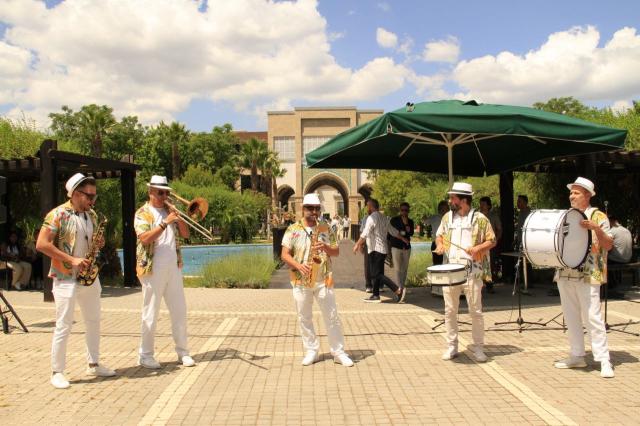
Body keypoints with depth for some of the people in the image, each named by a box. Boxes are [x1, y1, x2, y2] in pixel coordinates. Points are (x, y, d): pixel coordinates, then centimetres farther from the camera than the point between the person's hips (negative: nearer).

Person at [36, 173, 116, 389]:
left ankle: (94, 364, 26)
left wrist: (99, 243, -3)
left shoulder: (91, 215, 9)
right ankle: (57, 372, 8)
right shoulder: (57, 214, -12)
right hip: (66, 278, -7)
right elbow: (41, 244, -18)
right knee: (64, 326, -3)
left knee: (93, 322, 14)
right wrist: (72, 259, -22)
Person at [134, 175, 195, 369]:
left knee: (180, 311, 7)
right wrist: (165, 222, -23)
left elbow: (185, 234, 10)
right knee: (151, 314, 2)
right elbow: (145, 239, -18)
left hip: (173, 268, 5)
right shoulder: (143, 213, -3)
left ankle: (182, 352, 16)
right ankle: (145, 355, 13)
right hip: (152, 270, -5)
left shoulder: (169, 211, 15)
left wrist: (178, 217, -4)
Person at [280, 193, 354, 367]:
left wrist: (325, 247, -14)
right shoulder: (293, 230, 1)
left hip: (323, 280, 0)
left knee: (332, 317, 1)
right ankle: (311, 351, 21)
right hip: (301, 281, 0)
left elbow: (336, 252, 7)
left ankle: (339, 352, 10)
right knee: (304, 318, 7)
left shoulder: (326, 229, 6)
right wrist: (298, 266, -18)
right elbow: (285, 254, -2)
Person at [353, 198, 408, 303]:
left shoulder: (371, 218, -13)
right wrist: (403, 238, 35)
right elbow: (393, 231, 22)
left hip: (375, 249, -10)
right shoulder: (383, 218, 15)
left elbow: (365, 234, -22)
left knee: (377, 274, -10)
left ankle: (398, 290, -17)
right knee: (376, 273, 13)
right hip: (382, 249, 10)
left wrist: (357, 244, -19)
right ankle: (375, 295, 16)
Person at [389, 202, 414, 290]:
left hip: (407, 247, 4)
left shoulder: (410, 221, 9)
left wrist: (406, 224, -15)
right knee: (398, 269, -10)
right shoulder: (394, 220, 0)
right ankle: (400, 287, -14)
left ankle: (402, 287, 15)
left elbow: (411, 233, -4)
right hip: (396, 247, -4)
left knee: (405, 269, 6)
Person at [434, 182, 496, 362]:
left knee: (475, 311, 2)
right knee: (450, 311, 8)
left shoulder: (480, 219, -4)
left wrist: (478, 248, -17)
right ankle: (452, 346, 19)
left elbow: (492, 241, 0)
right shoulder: (447, 217, 9)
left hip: (472, 273, -4)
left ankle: (478, 347, 15)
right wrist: (439, 244, 0)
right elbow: (439, 235, 21)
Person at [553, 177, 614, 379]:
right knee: (571, 317, 10)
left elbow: (608, 245, -7)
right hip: (565, 274, 6)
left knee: (592, 318, -8)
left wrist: (596, 228, -22)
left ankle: (604, 360, -2)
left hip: (588, 276, -6)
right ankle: (577, 356, 19)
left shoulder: (598, 216, -2)